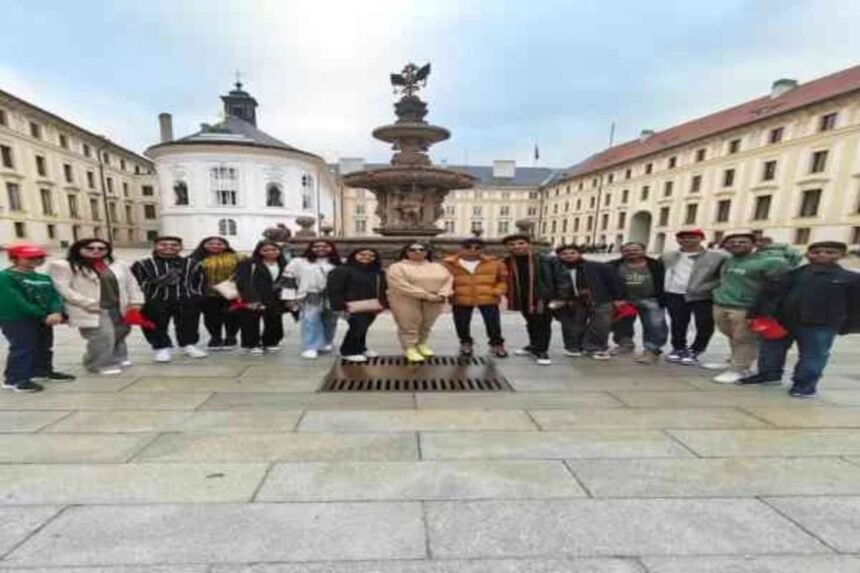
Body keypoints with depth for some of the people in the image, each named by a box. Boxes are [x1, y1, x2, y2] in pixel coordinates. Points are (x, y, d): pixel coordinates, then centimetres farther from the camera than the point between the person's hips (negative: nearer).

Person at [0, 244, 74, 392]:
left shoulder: (44, 278, 11)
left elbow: (55, 296, 1)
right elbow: (17, 301, -18)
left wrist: (57, 312, -19)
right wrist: (43, 316, -19)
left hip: (43, 320, 7)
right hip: (16, 320, -7)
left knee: (44, 347, 17)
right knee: (23, 349, -6)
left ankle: (44, 371, 34)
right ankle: (14, 379, 5)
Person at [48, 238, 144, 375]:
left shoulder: (118, 265, 12)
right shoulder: (63, 266, -3)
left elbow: (131, 283, 14)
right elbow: (62, 288, -11)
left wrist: (135, 302, 4)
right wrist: (89, 304, -16)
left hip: (119, 309, 6)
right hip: (91, 311, -6)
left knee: (120, 333, 14)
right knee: (103, 337, -10)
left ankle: (118, 358, 33)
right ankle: (102, 364, 7)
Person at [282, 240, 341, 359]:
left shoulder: (339, 264, 8)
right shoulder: (298, 262, 4)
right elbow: (289, 280, 3)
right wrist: (290, 298, -2)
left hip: (333, 298, 3)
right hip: (309, 298, -2)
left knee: (330, 322, 10)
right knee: (310, 321, -11)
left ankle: (326, 343, 27)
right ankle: (310, 348, -6)